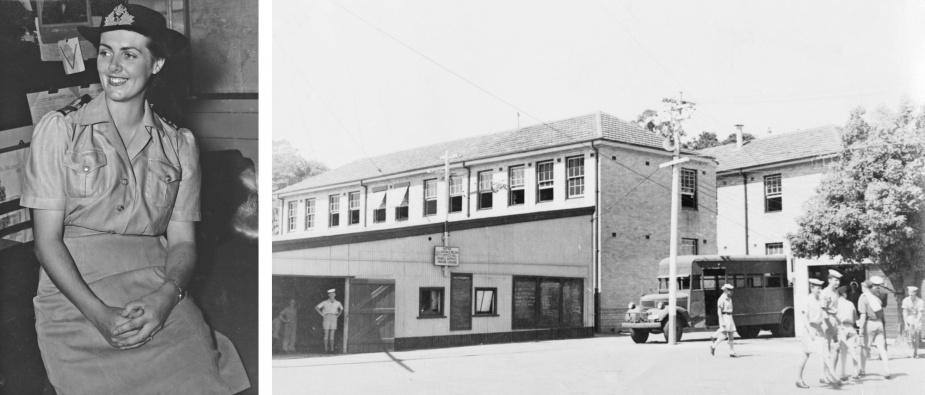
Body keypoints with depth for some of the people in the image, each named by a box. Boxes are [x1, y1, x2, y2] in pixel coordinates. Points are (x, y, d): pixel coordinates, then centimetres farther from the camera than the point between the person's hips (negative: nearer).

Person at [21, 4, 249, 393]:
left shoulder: (180, 146, 10)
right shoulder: (58, 130, 2)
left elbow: (182, 241, 9)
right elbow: (47, 239, -1)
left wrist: (166, 296, -13)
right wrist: (99, 314, -14)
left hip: (159, 292, 2)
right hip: (75, 294, -1)